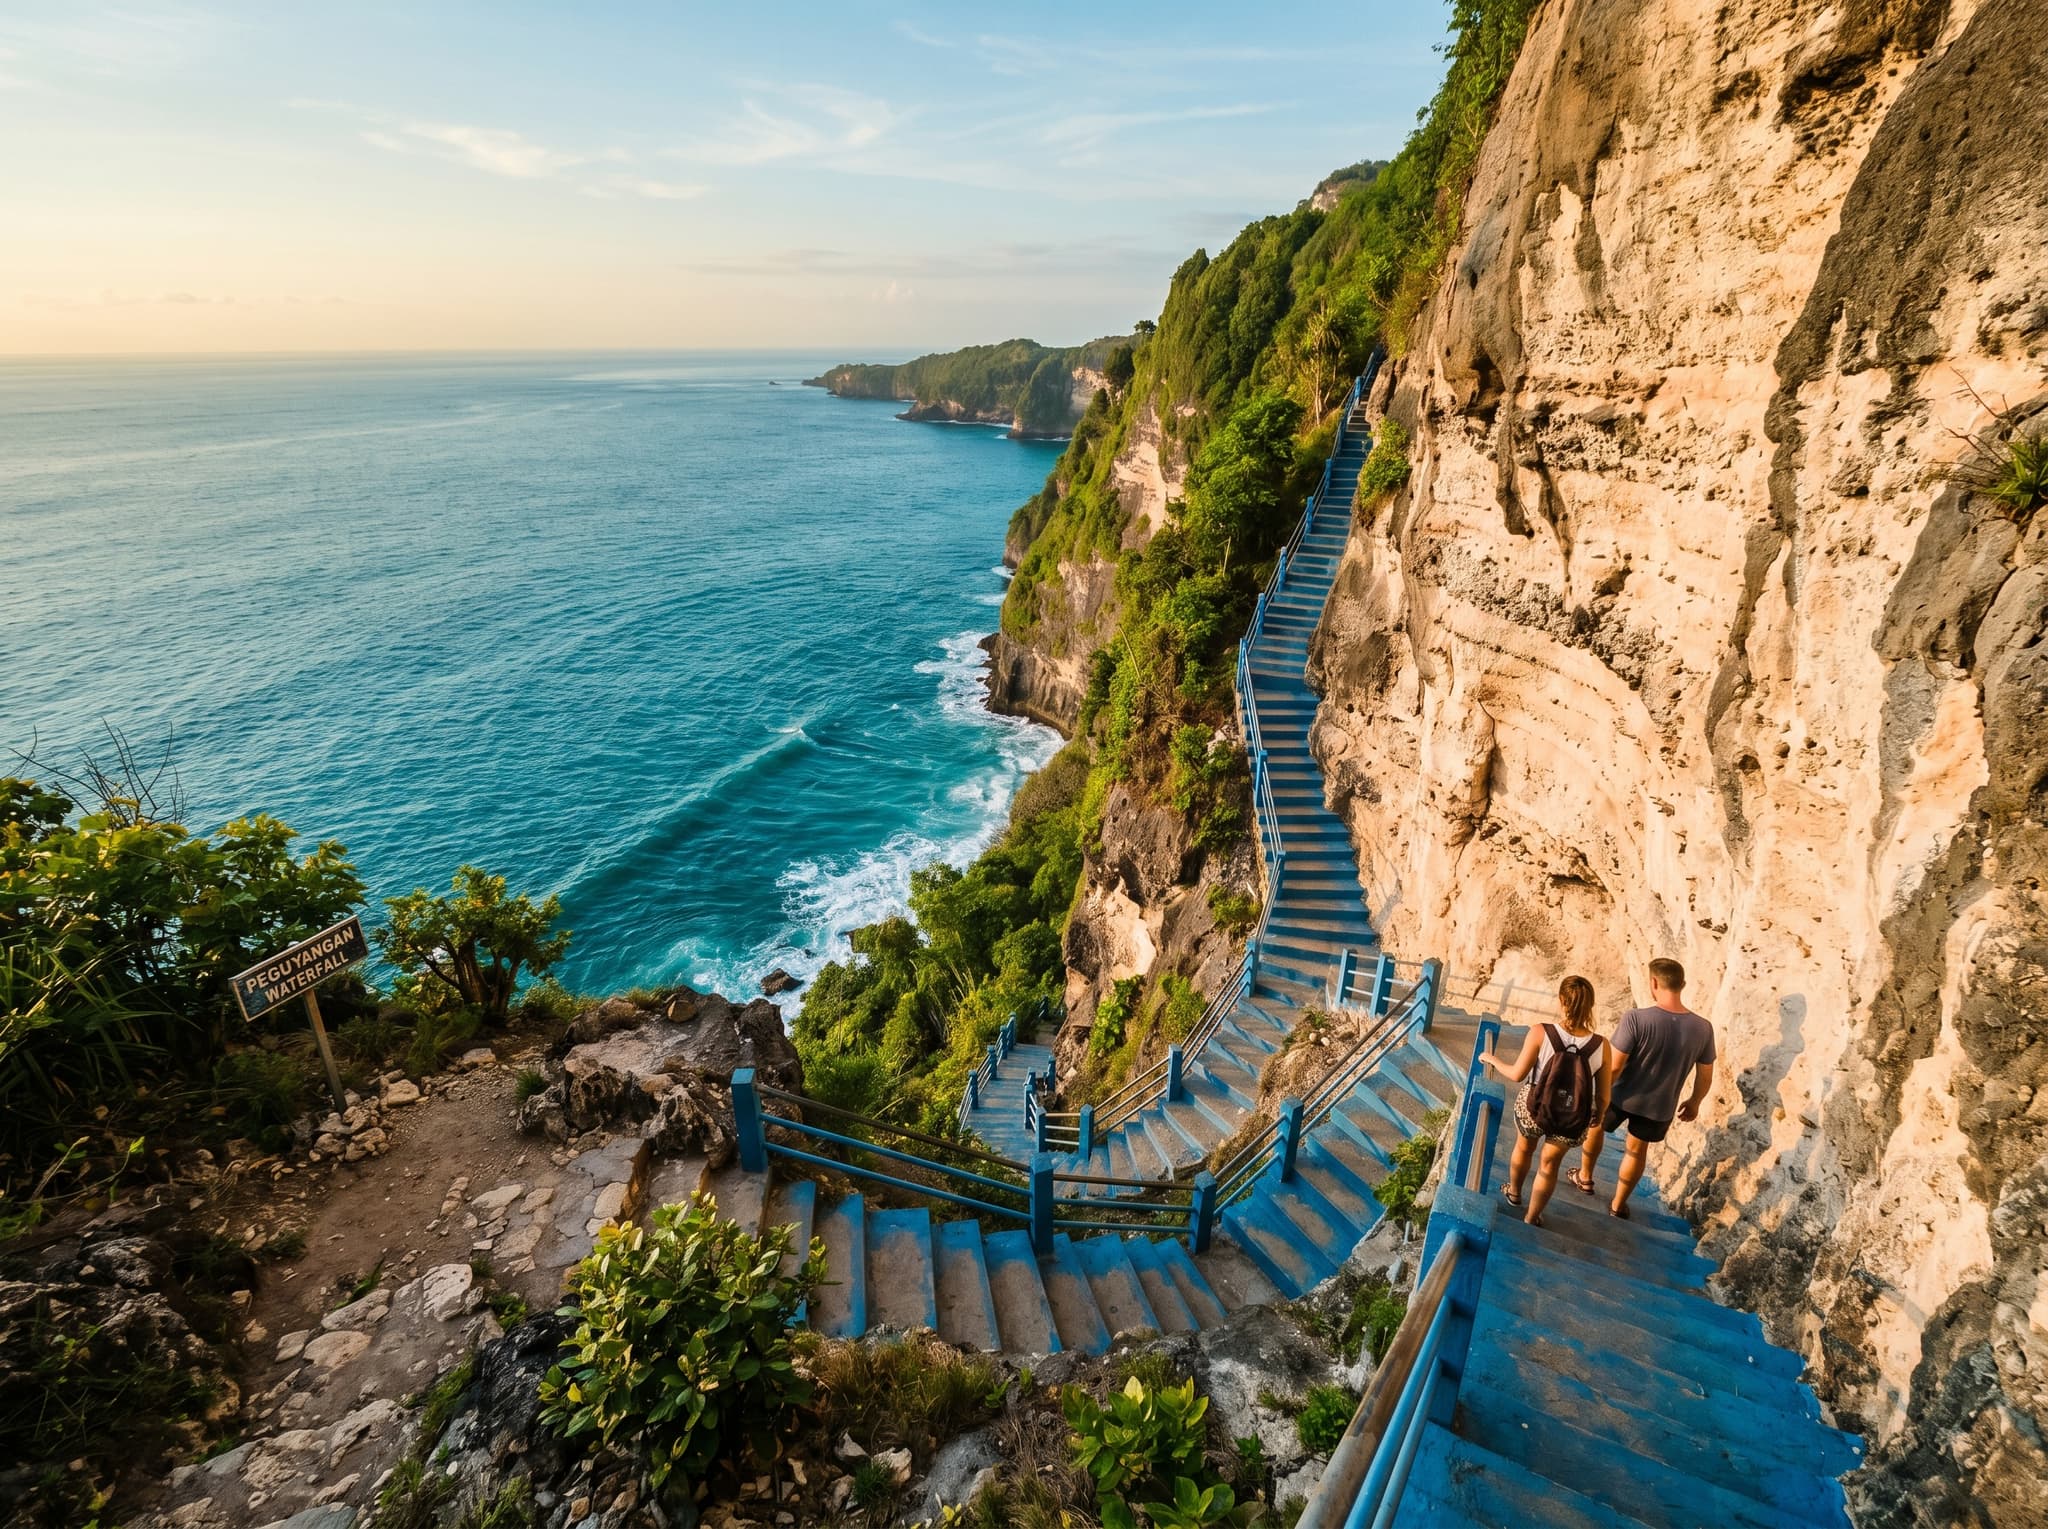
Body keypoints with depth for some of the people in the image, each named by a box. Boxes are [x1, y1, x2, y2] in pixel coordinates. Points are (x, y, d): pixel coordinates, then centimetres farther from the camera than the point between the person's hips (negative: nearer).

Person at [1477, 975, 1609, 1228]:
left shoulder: (1540, 1033, -25)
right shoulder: (1601, 1046, -20)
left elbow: (1517, 1075, -15)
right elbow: (1603, 1097, -10)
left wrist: (1491, 1059, 4)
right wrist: (1597, 1117, 12)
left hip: (1533, 1108, 0)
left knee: (1523, 1149, 31)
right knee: (1549, 1164, 26)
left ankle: (1514, 1193, 58)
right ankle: (1531, 1218, 44)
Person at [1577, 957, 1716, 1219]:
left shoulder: (1636, 1018, -29)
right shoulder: (1703, 1029, -16)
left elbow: (1614, 1066, -24)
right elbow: (1705, 1077, -3)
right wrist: (1694, 1102, 17)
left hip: (1622, 1096, -3)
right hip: (1660, 1106, 3)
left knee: (1594, 1124, 28)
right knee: (1638, 1149, 26)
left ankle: (1585, 1178, 45)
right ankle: (1618, 1204, 41)